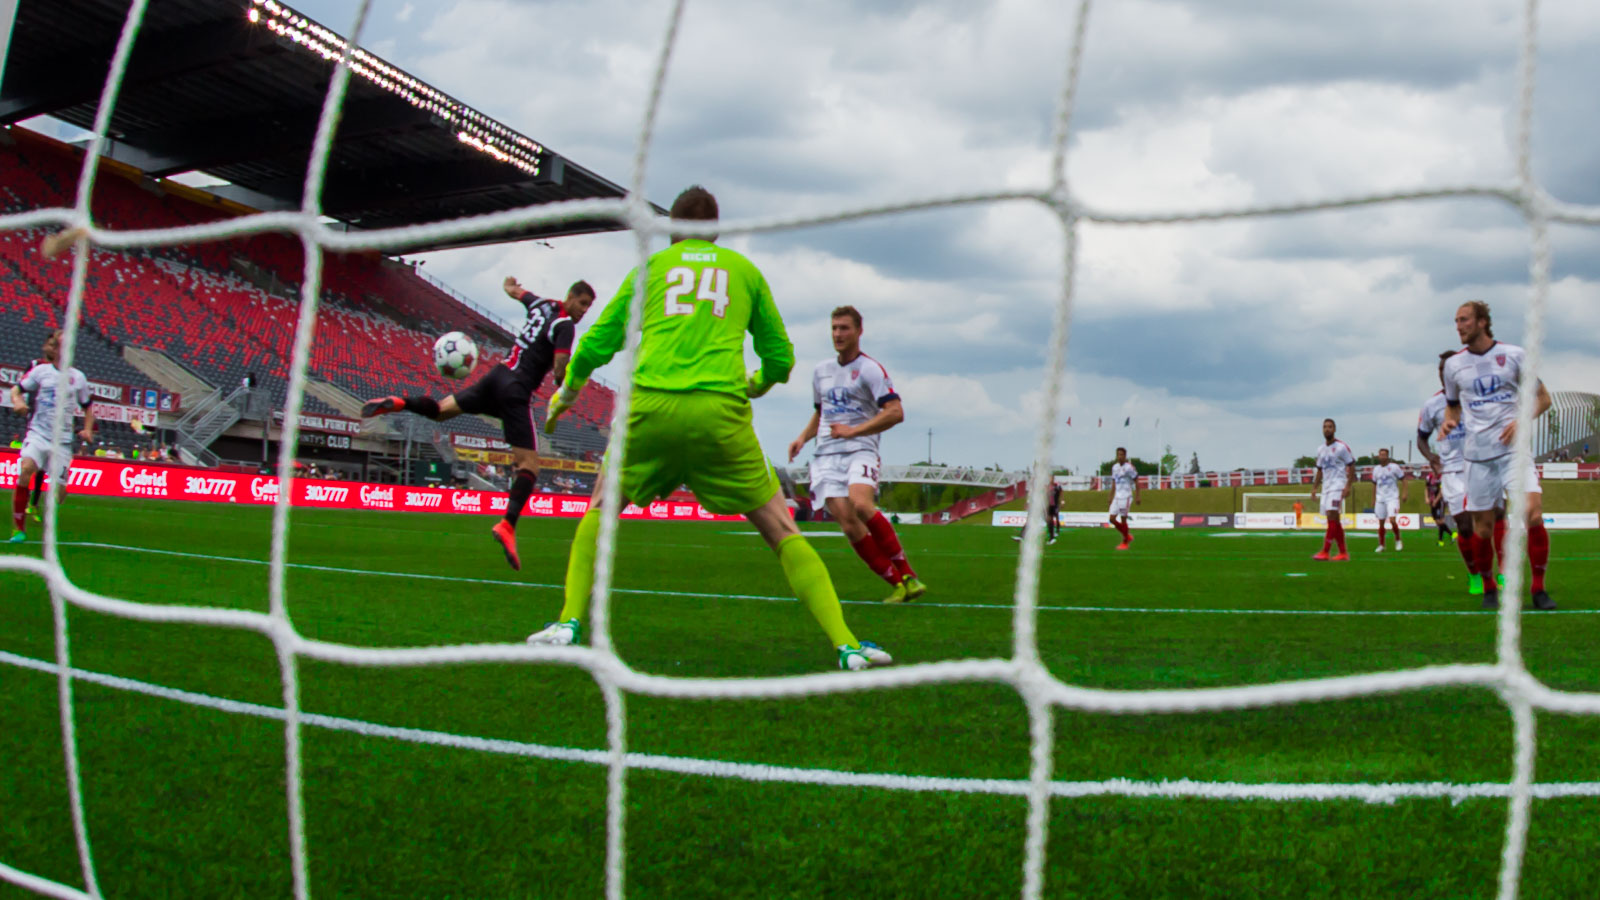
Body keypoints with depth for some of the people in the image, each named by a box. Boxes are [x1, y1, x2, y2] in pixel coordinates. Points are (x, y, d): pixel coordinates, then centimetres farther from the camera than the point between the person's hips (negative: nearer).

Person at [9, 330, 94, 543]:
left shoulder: (78, 377, 9)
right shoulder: (40, 371, 3)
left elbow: (87, 407, 21)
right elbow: (16, 389, 7)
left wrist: (87, 429, 6)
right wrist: (18, 401, -16)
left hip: (62, 440, 2)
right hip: (38, 433, -2)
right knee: (25, 470, -27)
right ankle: (18, 529, -21)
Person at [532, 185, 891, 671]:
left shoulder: (652, 265, 19)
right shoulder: (744, 269, 19)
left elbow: (597, 342, 20)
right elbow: (780, 356, 22)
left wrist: (567, 391, 38)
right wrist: (759, 383, 45)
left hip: (651, 407, 1)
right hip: (720, 412, 0)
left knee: (602, 506, 24)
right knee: (781, 530, 6)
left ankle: (569, 623, 14)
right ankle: (846, 645, -4)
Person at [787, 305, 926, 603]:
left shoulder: (870, 369, -1)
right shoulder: (821, 370, 19)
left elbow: (895, 412, -11)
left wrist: (853, 430, -17)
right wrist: (803, 438, 14)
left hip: (860, 451, -5)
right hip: (826, 456, 5)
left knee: (861, 504, -31)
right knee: (847, 521, -14)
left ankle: (908, 575, -21)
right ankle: (898, 584, -8)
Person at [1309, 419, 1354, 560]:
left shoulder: (1342, 447, -5)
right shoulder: (1321, 450, 15)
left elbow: (1351, 466, -6)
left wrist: (1348, 486, -14)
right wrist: (1314, 488, 15)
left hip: (1338, 487, -8)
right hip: (1326, 487, 8)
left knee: (1331, 516, -16)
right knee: (1334, 521, 7)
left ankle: (1324, 552, -21)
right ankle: (1343, 553, 12)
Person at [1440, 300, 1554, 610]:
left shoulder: (1514, 355, 2)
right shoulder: (1454, 365, 9)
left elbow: (1542, 397, 7)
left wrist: (1522, 421, -11)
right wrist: (1449, 422, -1)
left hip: (1512, 448, -2)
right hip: (1477, 454, 2)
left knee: (1532, 514, -17)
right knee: (1483, 527, 2)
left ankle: (1539, 588, -3)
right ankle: (1489, 588, 22)